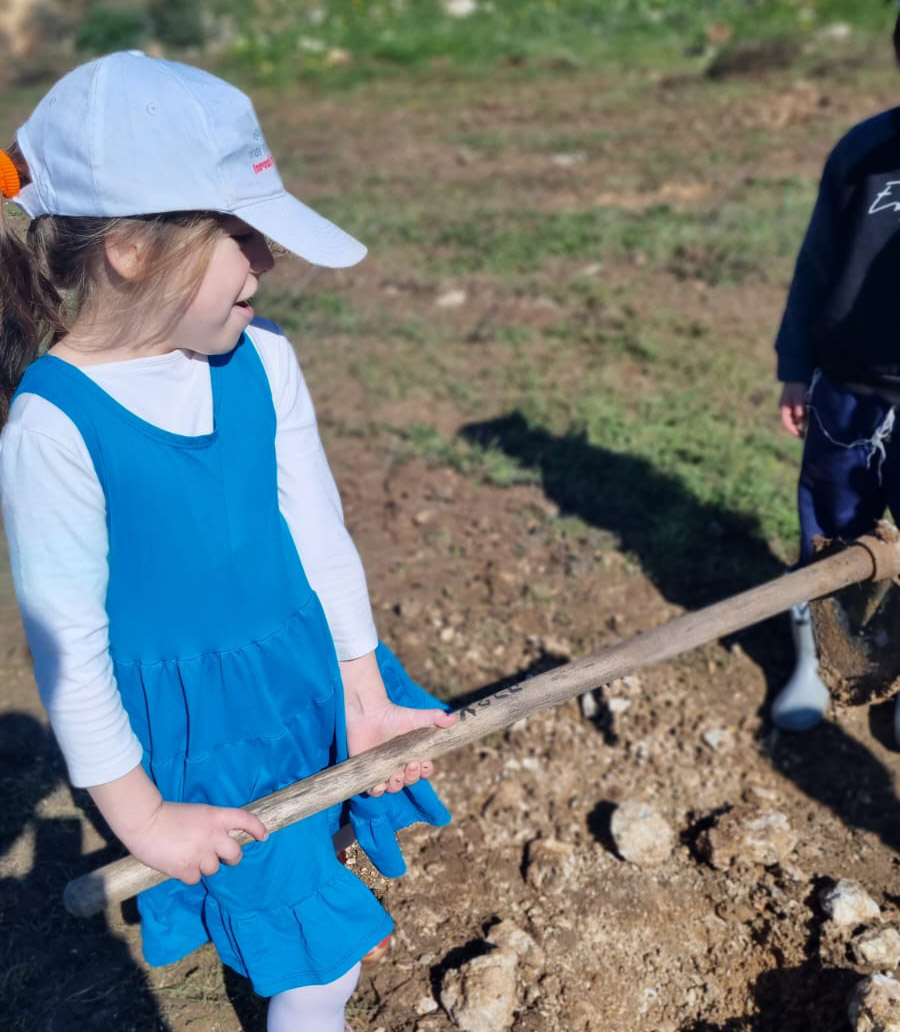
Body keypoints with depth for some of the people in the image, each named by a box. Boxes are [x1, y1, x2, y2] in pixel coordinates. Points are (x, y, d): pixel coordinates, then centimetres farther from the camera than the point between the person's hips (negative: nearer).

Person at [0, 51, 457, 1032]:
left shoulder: (261, 360, -10)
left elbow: (318, 531, -1)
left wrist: (364, 692, 5)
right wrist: (140, 815, -7)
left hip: (308, 670, 5)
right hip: (193, 719, -4)